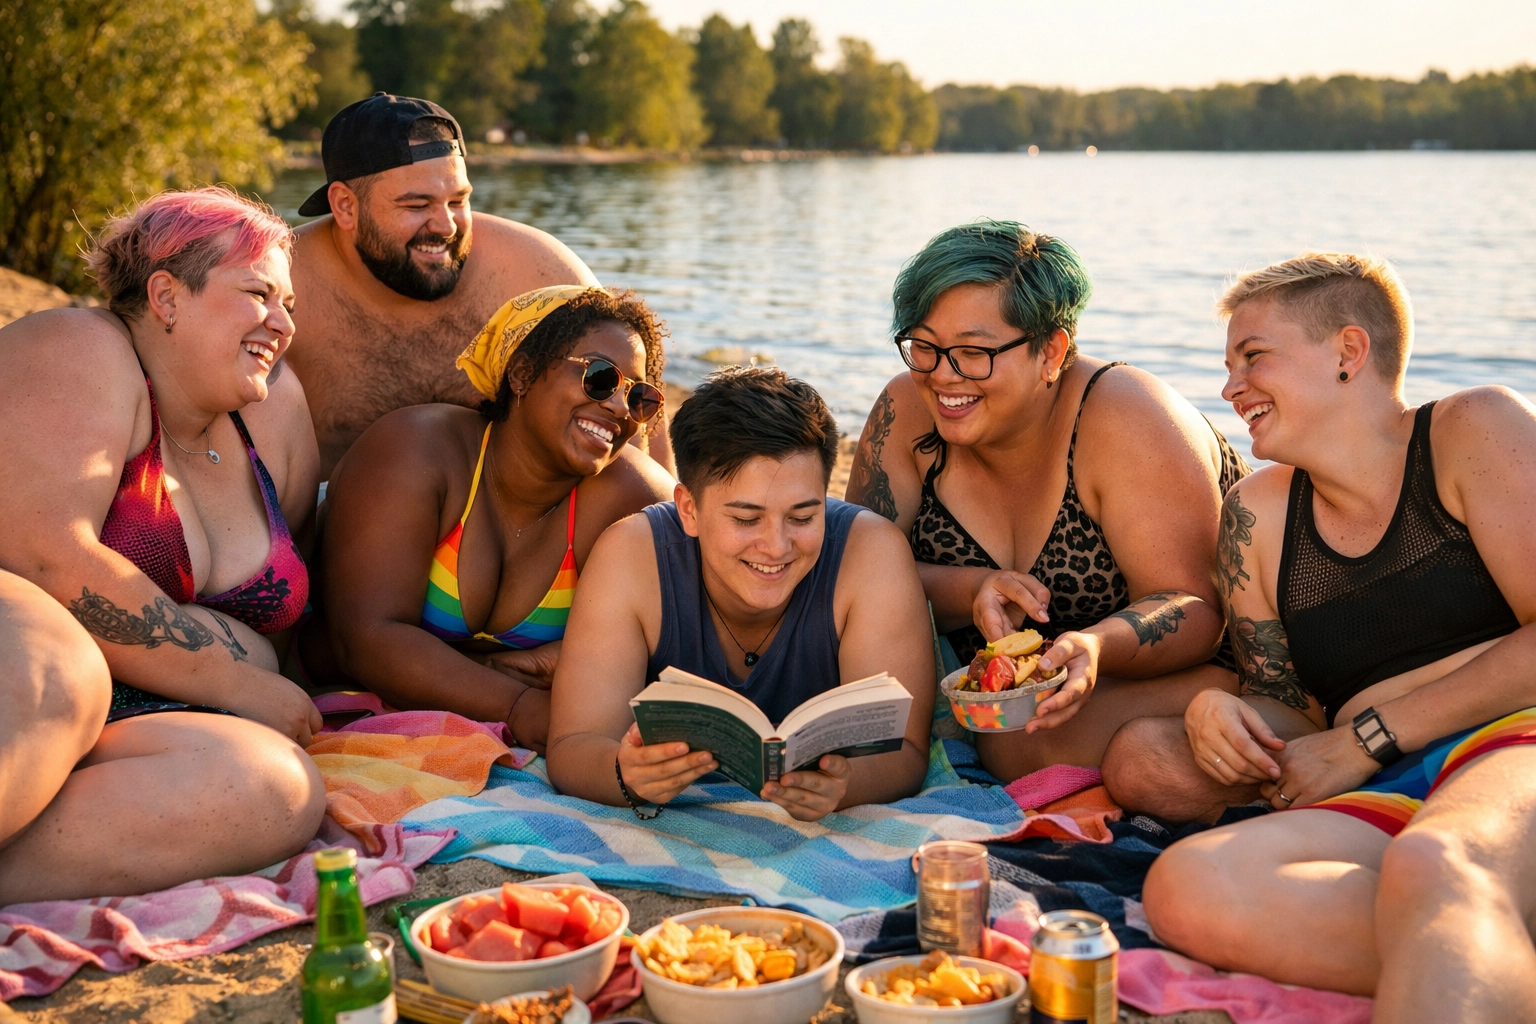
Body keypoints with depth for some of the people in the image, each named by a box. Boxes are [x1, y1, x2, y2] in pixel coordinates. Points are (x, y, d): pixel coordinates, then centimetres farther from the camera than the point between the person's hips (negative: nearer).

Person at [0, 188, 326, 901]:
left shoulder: (273, 410, 20)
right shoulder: (80, 353, -3)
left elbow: (271, 604, 32)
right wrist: (243, 685, -11)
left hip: (120, 725, 7)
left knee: (277, 789, -28)